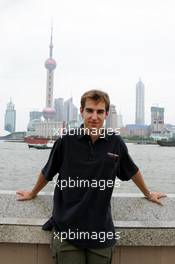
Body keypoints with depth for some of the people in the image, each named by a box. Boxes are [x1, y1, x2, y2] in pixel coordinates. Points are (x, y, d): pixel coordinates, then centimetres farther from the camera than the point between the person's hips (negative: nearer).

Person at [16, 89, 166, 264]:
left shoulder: (116, 143, -4)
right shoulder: (66, 140, -9)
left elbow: (132, 171, 13)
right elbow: (47, 173, 7)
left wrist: (148, 194, 26)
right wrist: (32, 193, 21)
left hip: (102, 231, 2)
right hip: (67, 230, -1)